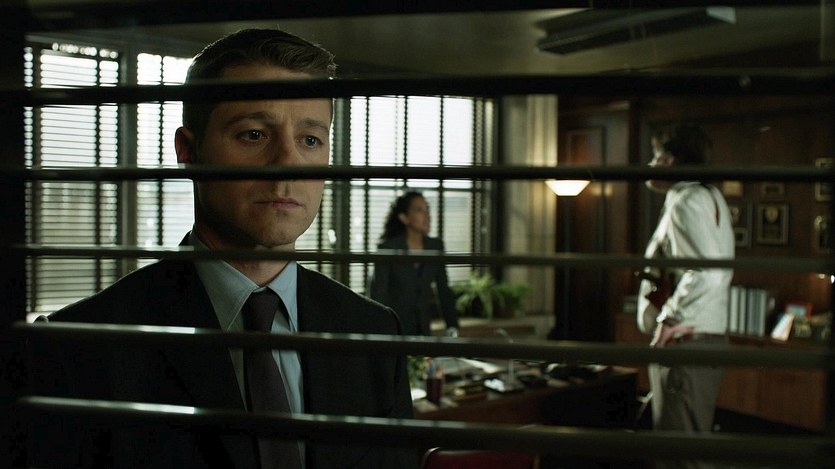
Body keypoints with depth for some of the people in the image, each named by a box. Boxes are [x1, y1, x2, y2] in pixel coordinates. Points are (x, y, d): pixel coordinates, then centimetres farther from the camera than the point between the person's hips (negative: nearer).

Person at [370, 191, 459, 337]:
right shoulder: (387, 248, -11)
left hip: (422, 329, 4)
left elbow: (443, 289, 6)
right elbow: (378, 294, -13)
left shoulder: (435, 246, 2)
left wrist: (452, 326, -1)